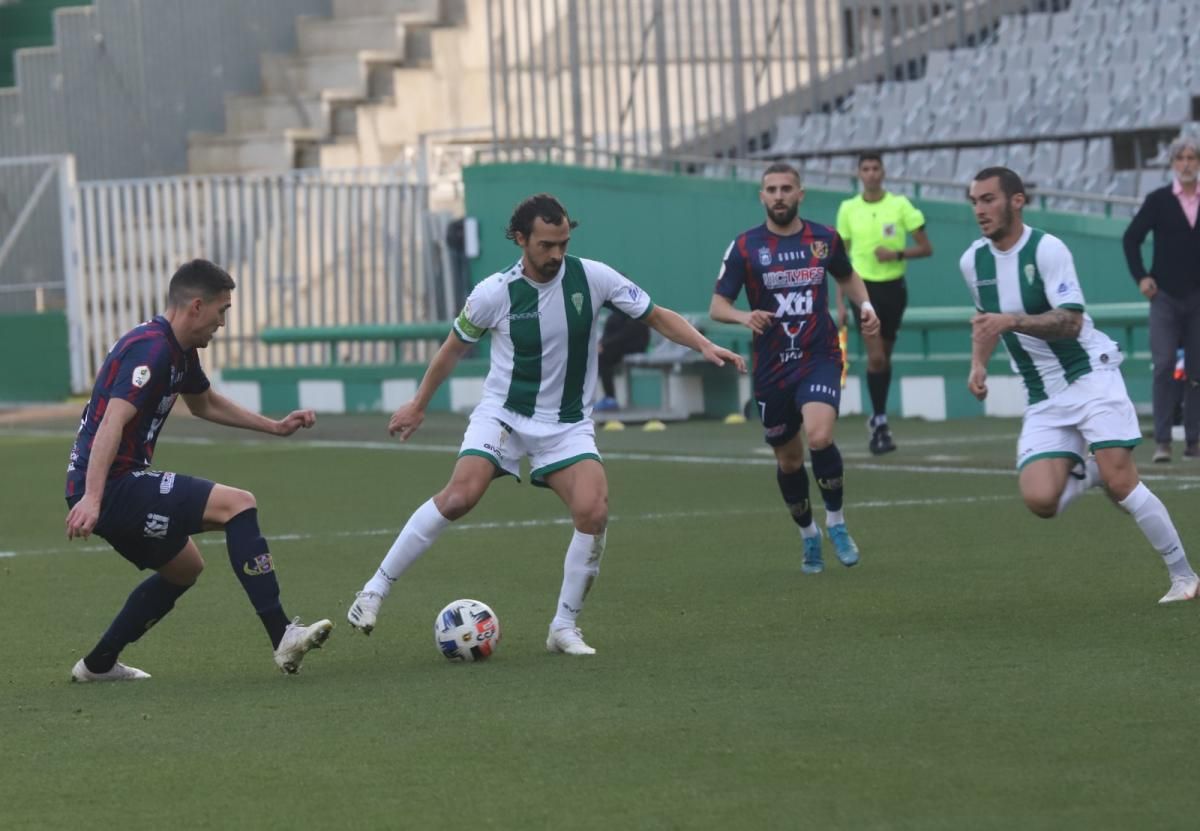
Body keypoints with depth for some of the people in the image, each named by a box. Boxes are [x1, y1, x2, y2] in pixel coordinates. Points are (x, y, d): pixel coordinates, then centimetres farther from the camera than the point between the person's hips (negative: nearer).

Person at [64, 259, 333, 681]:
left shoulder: (180, 352, 15)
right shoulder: (150, 349, -17)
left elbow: (205, 404, 34)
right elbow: (113, 422, -28)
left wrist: (274, 426, 28)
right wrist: (91, 499, -37)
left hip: (118, 491, 11)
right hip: (110, 487, -11)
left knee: (184, 568, 27)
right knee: (238, 504, -17)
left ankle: (98, 664, 30)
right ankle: (282, 637, -22)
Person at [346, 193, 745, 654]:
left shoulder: (592, 278, -8)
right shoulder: (494, 294, -10)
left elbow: (657, 317, 3)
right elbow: (454, 347, 8)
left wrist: (704, 346, -13)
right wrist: (418, 405, 17)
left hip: (568, 424, 2)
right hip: (503, 413, -1)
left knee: (594, 511, -21)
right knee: (459, 496, -24)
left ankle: (564, 627, -4)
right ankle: (375, 591, -11)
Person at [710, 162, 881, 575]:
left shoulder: (824, 239, 3)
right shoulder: (745, 246, -3)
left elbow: (847, 276, 23)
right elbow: (717, 305, -4)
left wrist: (864, 304, 3)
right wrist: (745, 316, -26)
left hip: (820, 358, -1)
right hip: (772, 368, 1)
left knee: (819, 437, -24)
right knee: (789, 459, 9)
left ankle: (836, 521, -2)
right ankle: (808, 535, 32)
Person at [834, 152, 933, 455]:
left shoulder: (900, 205, -2)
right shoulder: (848, 209, 2)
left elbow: (926, 248, 0)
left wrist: (897, 254, -18)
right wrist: (841, 302, 5)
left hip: (894, 287, 1)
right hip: (864, 286, -1)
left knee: (885, 356, 10)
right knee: (876, 356, -14)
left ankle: (877, 419, 26)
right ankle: (880, 421, -7)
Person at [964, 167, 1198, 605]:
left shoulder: (1046, 249, -14)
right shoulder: (973, 261, 6)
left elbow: (1069, 321, -23)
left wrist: (1010, 321, -35)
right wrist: (979, 363, 9)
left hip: (1090, 376, -5)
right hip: (1044, 401, 5)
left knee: (1120, 482, -17)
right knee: (1039, 499, -16)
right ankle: (1089, 472, 17)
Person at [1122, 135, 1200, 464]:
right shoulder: (1159, 200, 1)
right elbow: (1131, 238, 6)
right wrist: (1141, 277, -3)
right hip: (1165, 297, -2)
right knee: (1164, 365, -11)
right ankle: (1162, 440, -10)